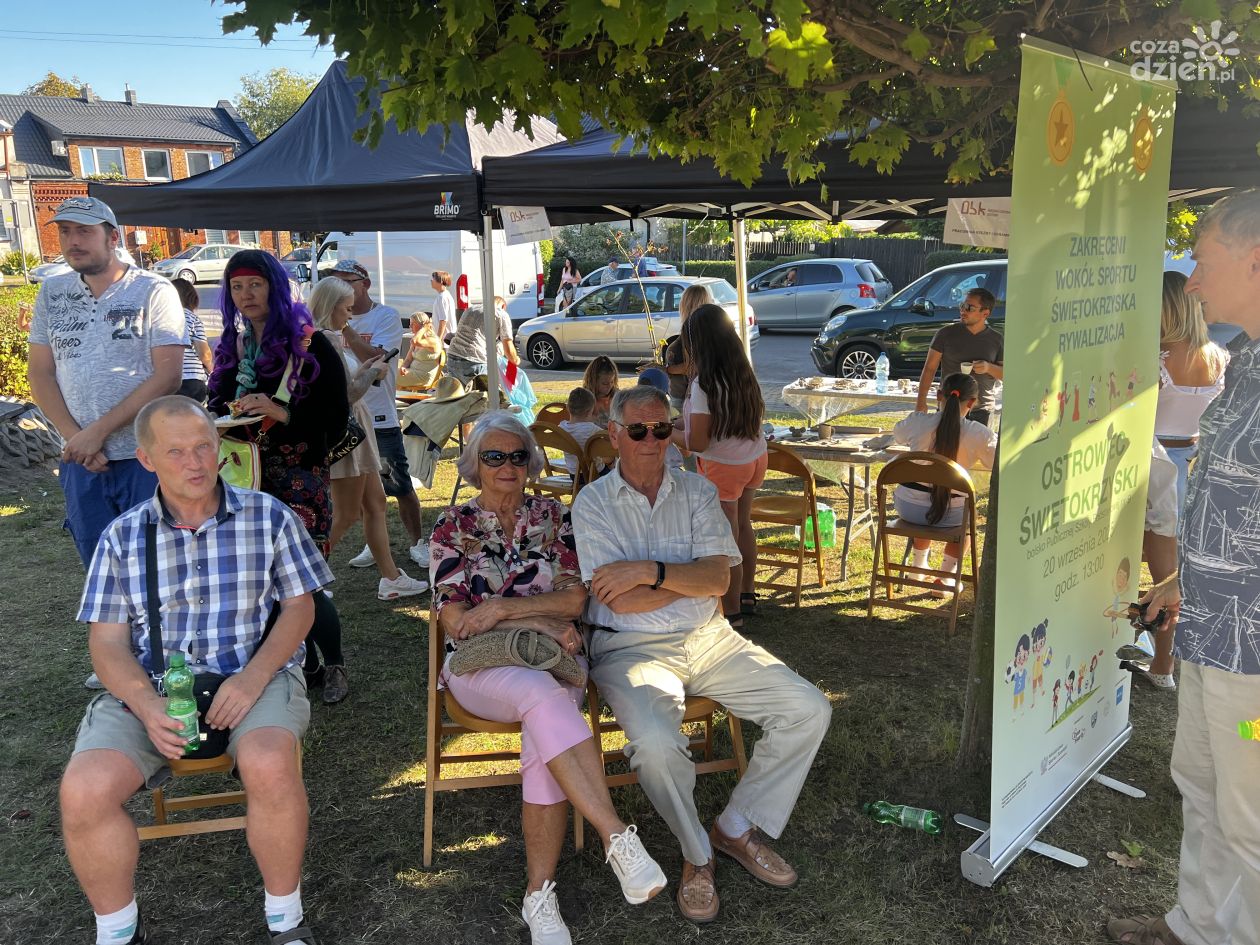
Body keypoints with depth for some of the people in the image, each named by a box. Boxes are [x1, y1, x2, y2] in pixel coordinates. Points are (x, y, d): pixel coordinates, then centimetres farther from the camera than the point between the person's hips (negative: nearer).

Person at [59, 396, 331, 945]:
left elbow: (299, 607, 5)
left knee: (268, 764, -34)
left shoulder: (268, 517, 6)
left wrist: (254, 677, -13)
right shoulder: (122, 537, 10)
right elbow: (108, 640, 6)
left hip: (254, 676, -2)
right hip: (148, 689, 2)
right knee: (83, 791, -25)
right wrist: (147, 706, -15)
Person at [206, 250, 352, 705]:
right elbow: (217, 409, 20)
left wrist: (281, 413, -22)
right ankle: (307, 665, 23)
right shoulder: (231, 349, 13)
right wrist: (229, 417, -3)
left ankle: (335, 664, 14)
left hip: (299, 479, -5)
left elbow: (336, 419, -8)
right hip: (249, 480, 5)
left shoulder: (310, 345, -4)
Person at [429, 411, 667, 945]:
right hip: (482, 664, -1)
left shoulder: (552, 516, 13)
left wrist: (501, 607, -10)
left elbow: (576, 599, 3)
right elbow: (454, 621, -2)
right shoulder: (453, 526, 8)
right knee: (543, 697, -37)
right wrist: (540, 619, -9)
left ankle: (540, 896, -25)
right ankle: (617, 839, -39)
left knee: (545, 734, -32)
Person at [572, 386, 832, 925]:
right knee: (657, 745, -33)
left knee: (809, 711, -9)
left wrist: (651, 570, -16)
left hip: (707, 638, 5)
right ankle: (697, 855, -2)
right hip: (631, 648, -4)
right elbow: (622, 601, -12)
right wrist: (694, 578, -5)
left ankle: (737, 829, 9)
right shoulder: (593, 503, -2)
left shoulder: (698, 492, 9)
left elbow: (718, 578, -5)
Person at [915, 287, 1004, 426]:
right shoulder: (946, 334, -1)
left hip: (981, 410, 1)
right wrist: (921, 402, -6)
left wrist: (989, 367, -14)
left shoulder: (997, 339, 4)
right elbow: (929, 368, 0)